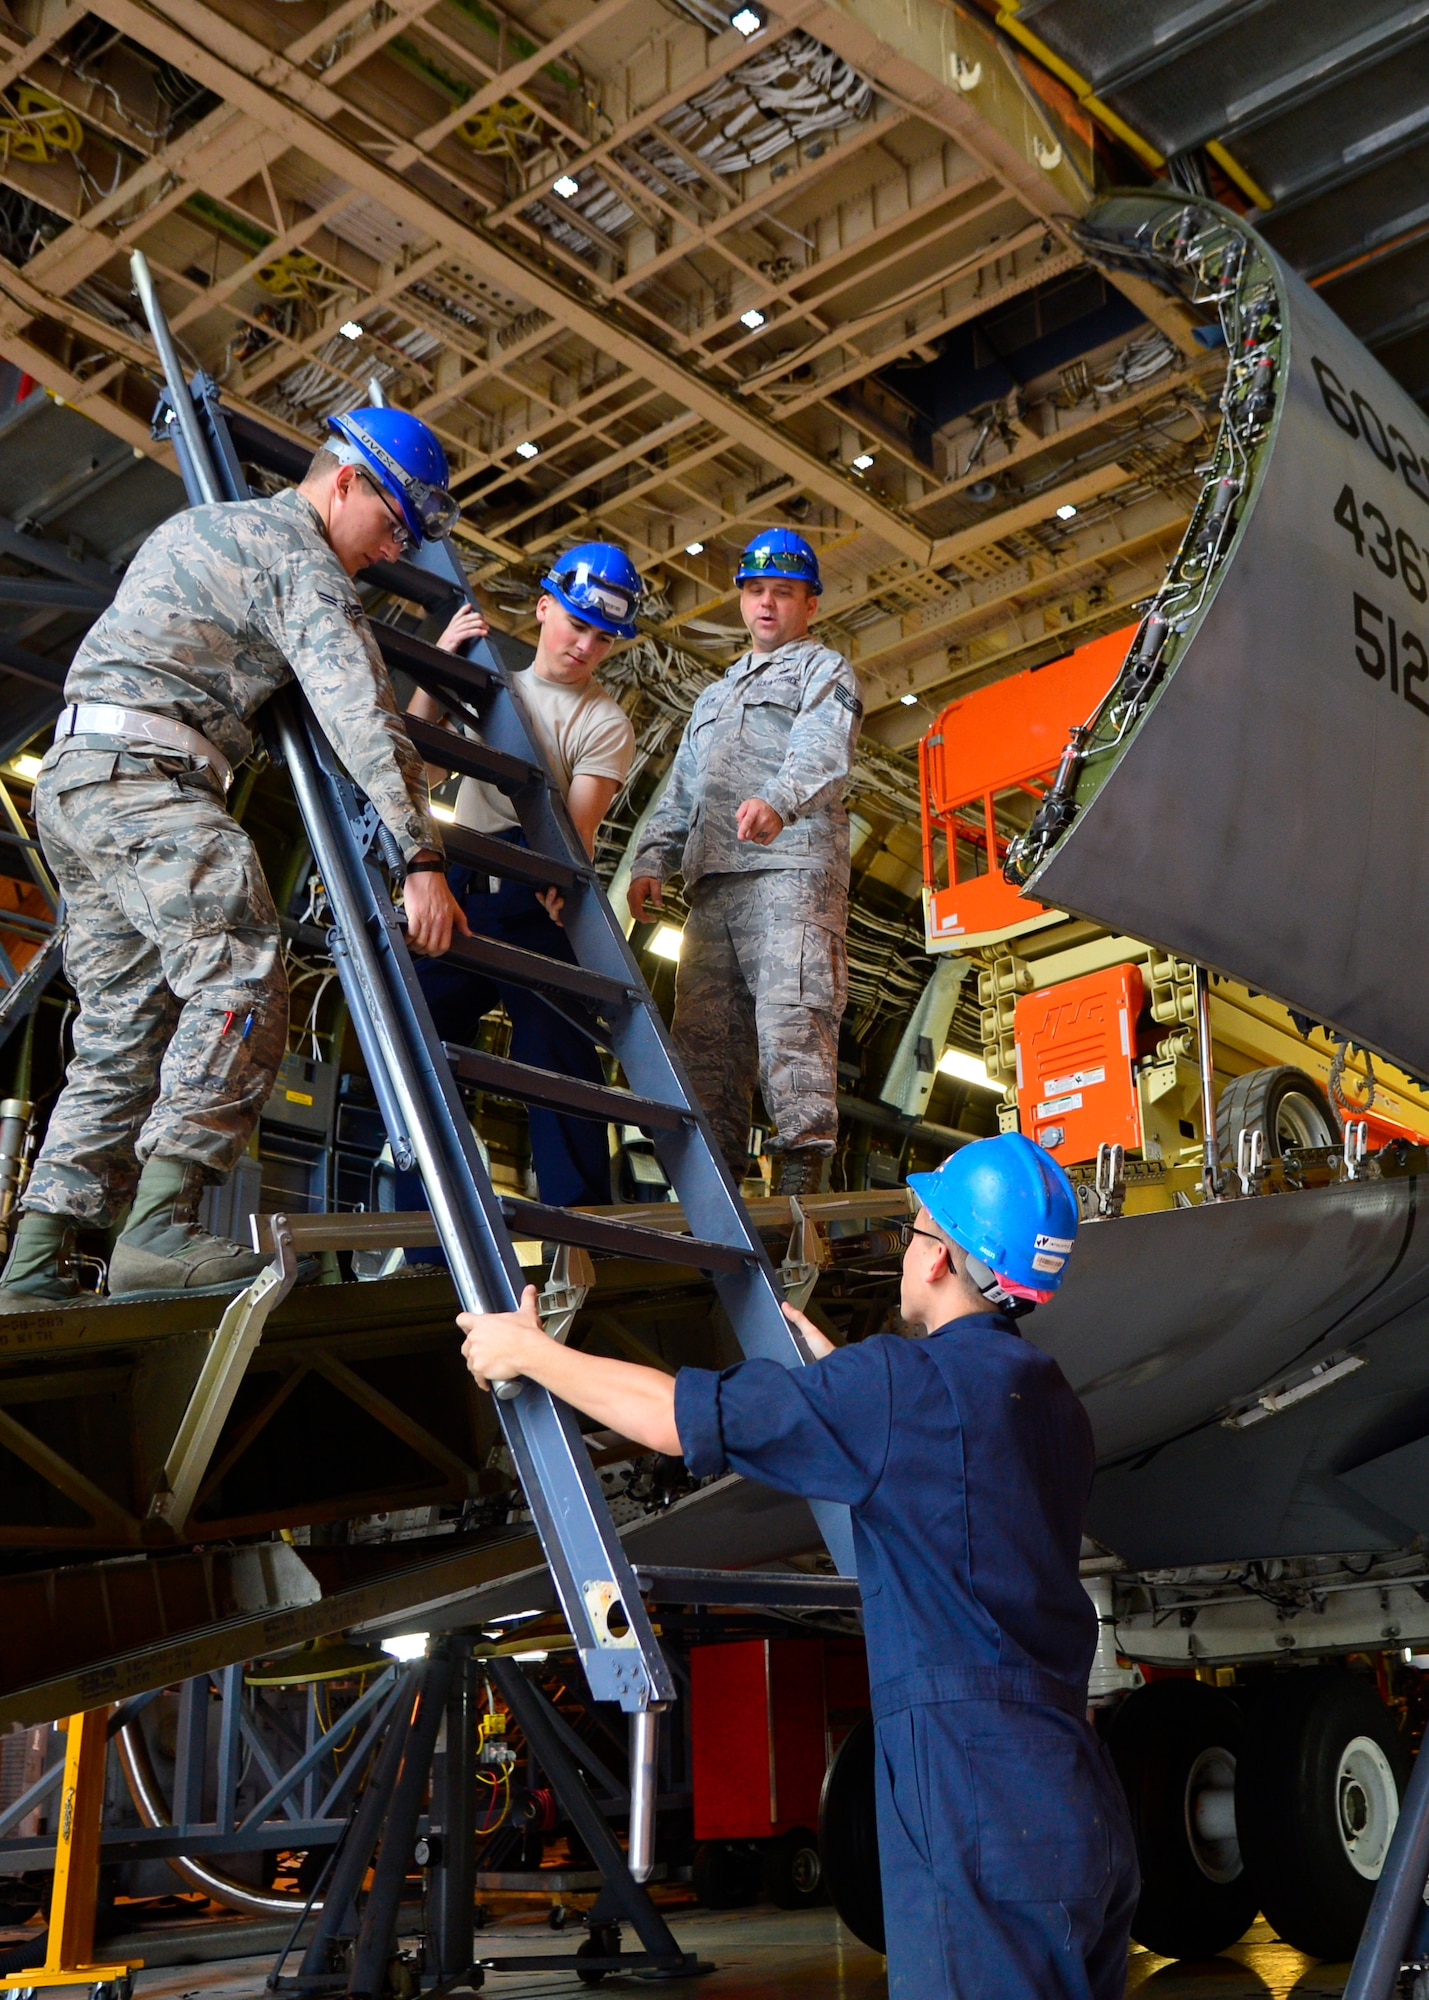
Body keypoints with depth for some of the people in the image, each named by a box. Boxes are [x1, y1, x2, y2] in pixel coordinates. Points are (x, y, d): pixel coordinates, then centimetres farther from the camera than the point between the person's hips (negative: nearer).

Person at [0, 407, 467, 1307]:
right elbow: (363, 718, -13)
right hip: (146, 775, -9)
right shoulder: (299, 554, -2)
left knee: (122, 1040, 6)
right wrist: (422, 860, -17)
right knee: (243, 983, -19)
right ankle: (161, 1227, -30)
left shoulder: (192, 526, 28)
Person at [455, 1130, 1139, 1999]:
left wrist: (528, 1350, 7)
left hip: (987, 1828, -9)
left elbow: (678, 1416, -7)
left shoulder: (914, 1380, -14)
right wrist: (839, 1372, 45)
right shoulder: (1050, 1398, 13)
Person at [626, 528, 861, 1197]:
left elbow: (822, 750, -8)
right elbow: (679, 793, 29)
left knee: (789, 1018, -20)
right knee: (701, 1030, -3)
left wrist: (778, 801, -29)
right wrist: (652, 859, 9)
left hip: (790, 869, -6)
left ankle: (803, 1183, -24)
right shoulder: (713, 698, 36)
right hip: (712, 880, 7)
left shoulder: (824, 669, 14)